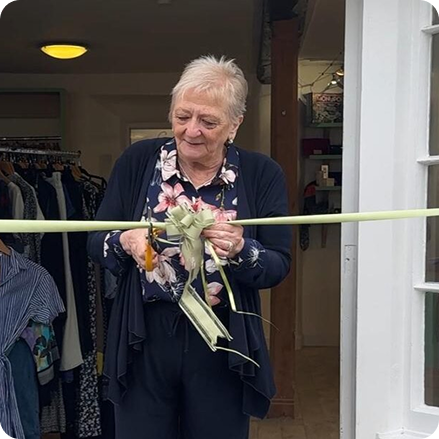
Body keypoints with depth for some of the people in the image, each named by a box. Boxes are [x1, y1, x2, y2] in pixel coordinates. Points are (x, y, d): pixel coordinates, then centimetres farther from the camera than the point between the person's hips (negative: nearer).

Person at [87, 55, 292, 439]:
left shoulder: (262, 175, -4)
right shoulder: (138, 161, -2)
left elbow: (278, 267, -4)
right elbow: (95, 242, 2)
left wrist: (241, 250, -24)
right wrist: (125, 241, -19)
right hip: (143, 343, 1)